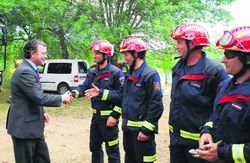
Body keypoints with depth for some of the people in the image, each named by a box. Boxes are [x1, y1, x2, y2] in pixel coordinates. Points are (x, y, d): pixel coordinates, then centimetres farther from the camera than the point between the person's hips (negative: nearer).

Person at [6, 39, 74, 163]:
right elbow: (39, 97, -26)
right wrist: (62, 98, -14)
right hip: (24, 127, -10)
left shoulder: (30, 69, 12)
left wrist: (41, 113, 17)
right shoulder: (25, 71, -21)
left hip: (33, 126, 10)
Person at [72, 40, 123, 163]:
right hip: (96, 116, 7)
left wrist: (114, 115, -17)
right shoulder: (92, 72, 9)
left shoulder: (116, 72, -12)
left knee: (112, 149, 4)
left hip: (109, 117, -7)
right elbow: (84, 87, 3)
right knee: (94, 147, 20)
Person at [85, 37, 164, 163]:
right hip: (128, 127, 9)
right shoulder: (129, 74, 13)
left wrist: (147, 129, -21)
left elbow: (156, 105, -20)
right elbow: (121, 95, 16)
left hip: (141, 130, -9)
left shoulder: (150, 75, -16)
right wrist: (101, 93, 11)